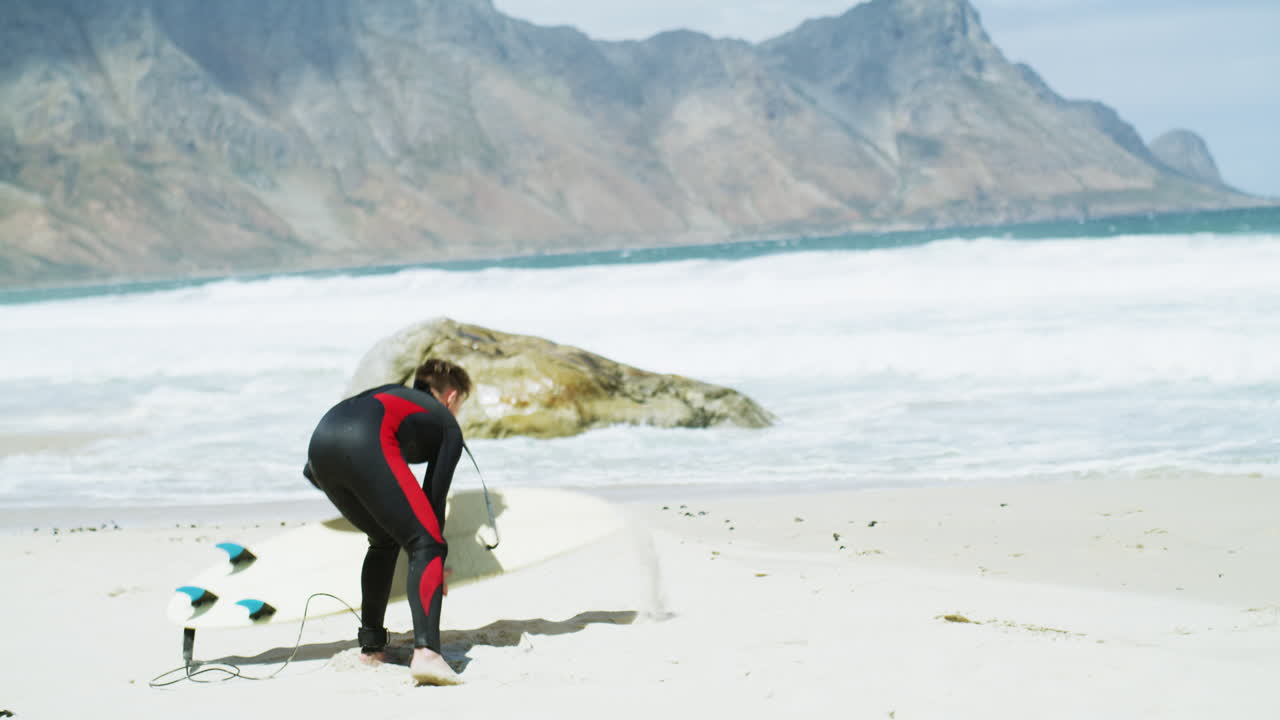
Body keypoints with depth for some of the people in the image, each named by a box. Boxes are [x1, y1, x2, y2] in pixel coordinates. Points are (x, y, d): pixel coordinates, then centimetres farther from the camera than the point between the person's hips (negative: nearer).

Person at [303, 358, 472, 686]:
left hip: (320, 442, 7)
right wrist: (435, 553, 23)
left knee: (384, 541, 27)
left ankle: (371, 647, 27)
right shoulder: (448, 426, 27)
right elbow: (435, 493, 17)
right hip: (366, 445, -6)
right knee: (425, 546, -5)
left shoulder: (391, 392, 41)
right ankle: (426, 652, -26)